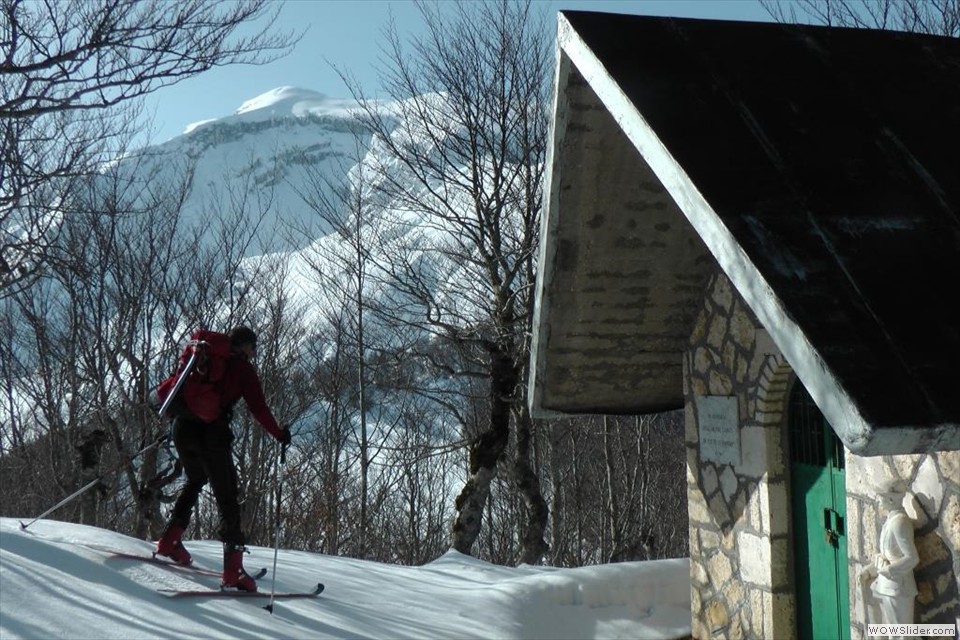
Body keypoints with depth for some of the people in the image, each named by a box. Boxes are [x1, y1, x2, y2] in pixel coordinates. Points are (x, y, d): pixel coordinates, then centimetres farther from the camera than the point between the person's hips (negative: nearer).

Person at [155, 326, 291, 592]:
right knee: (227, 497, -3)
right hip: (210, 432, -6)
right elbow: (258, 408, -3)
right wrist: (279, 434, 9)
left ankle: (169, 540, 27)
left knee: (195, 481, 31)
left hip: (182, 428, 6)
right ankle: (233, 570, -10)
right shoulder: (243, 368, 4)